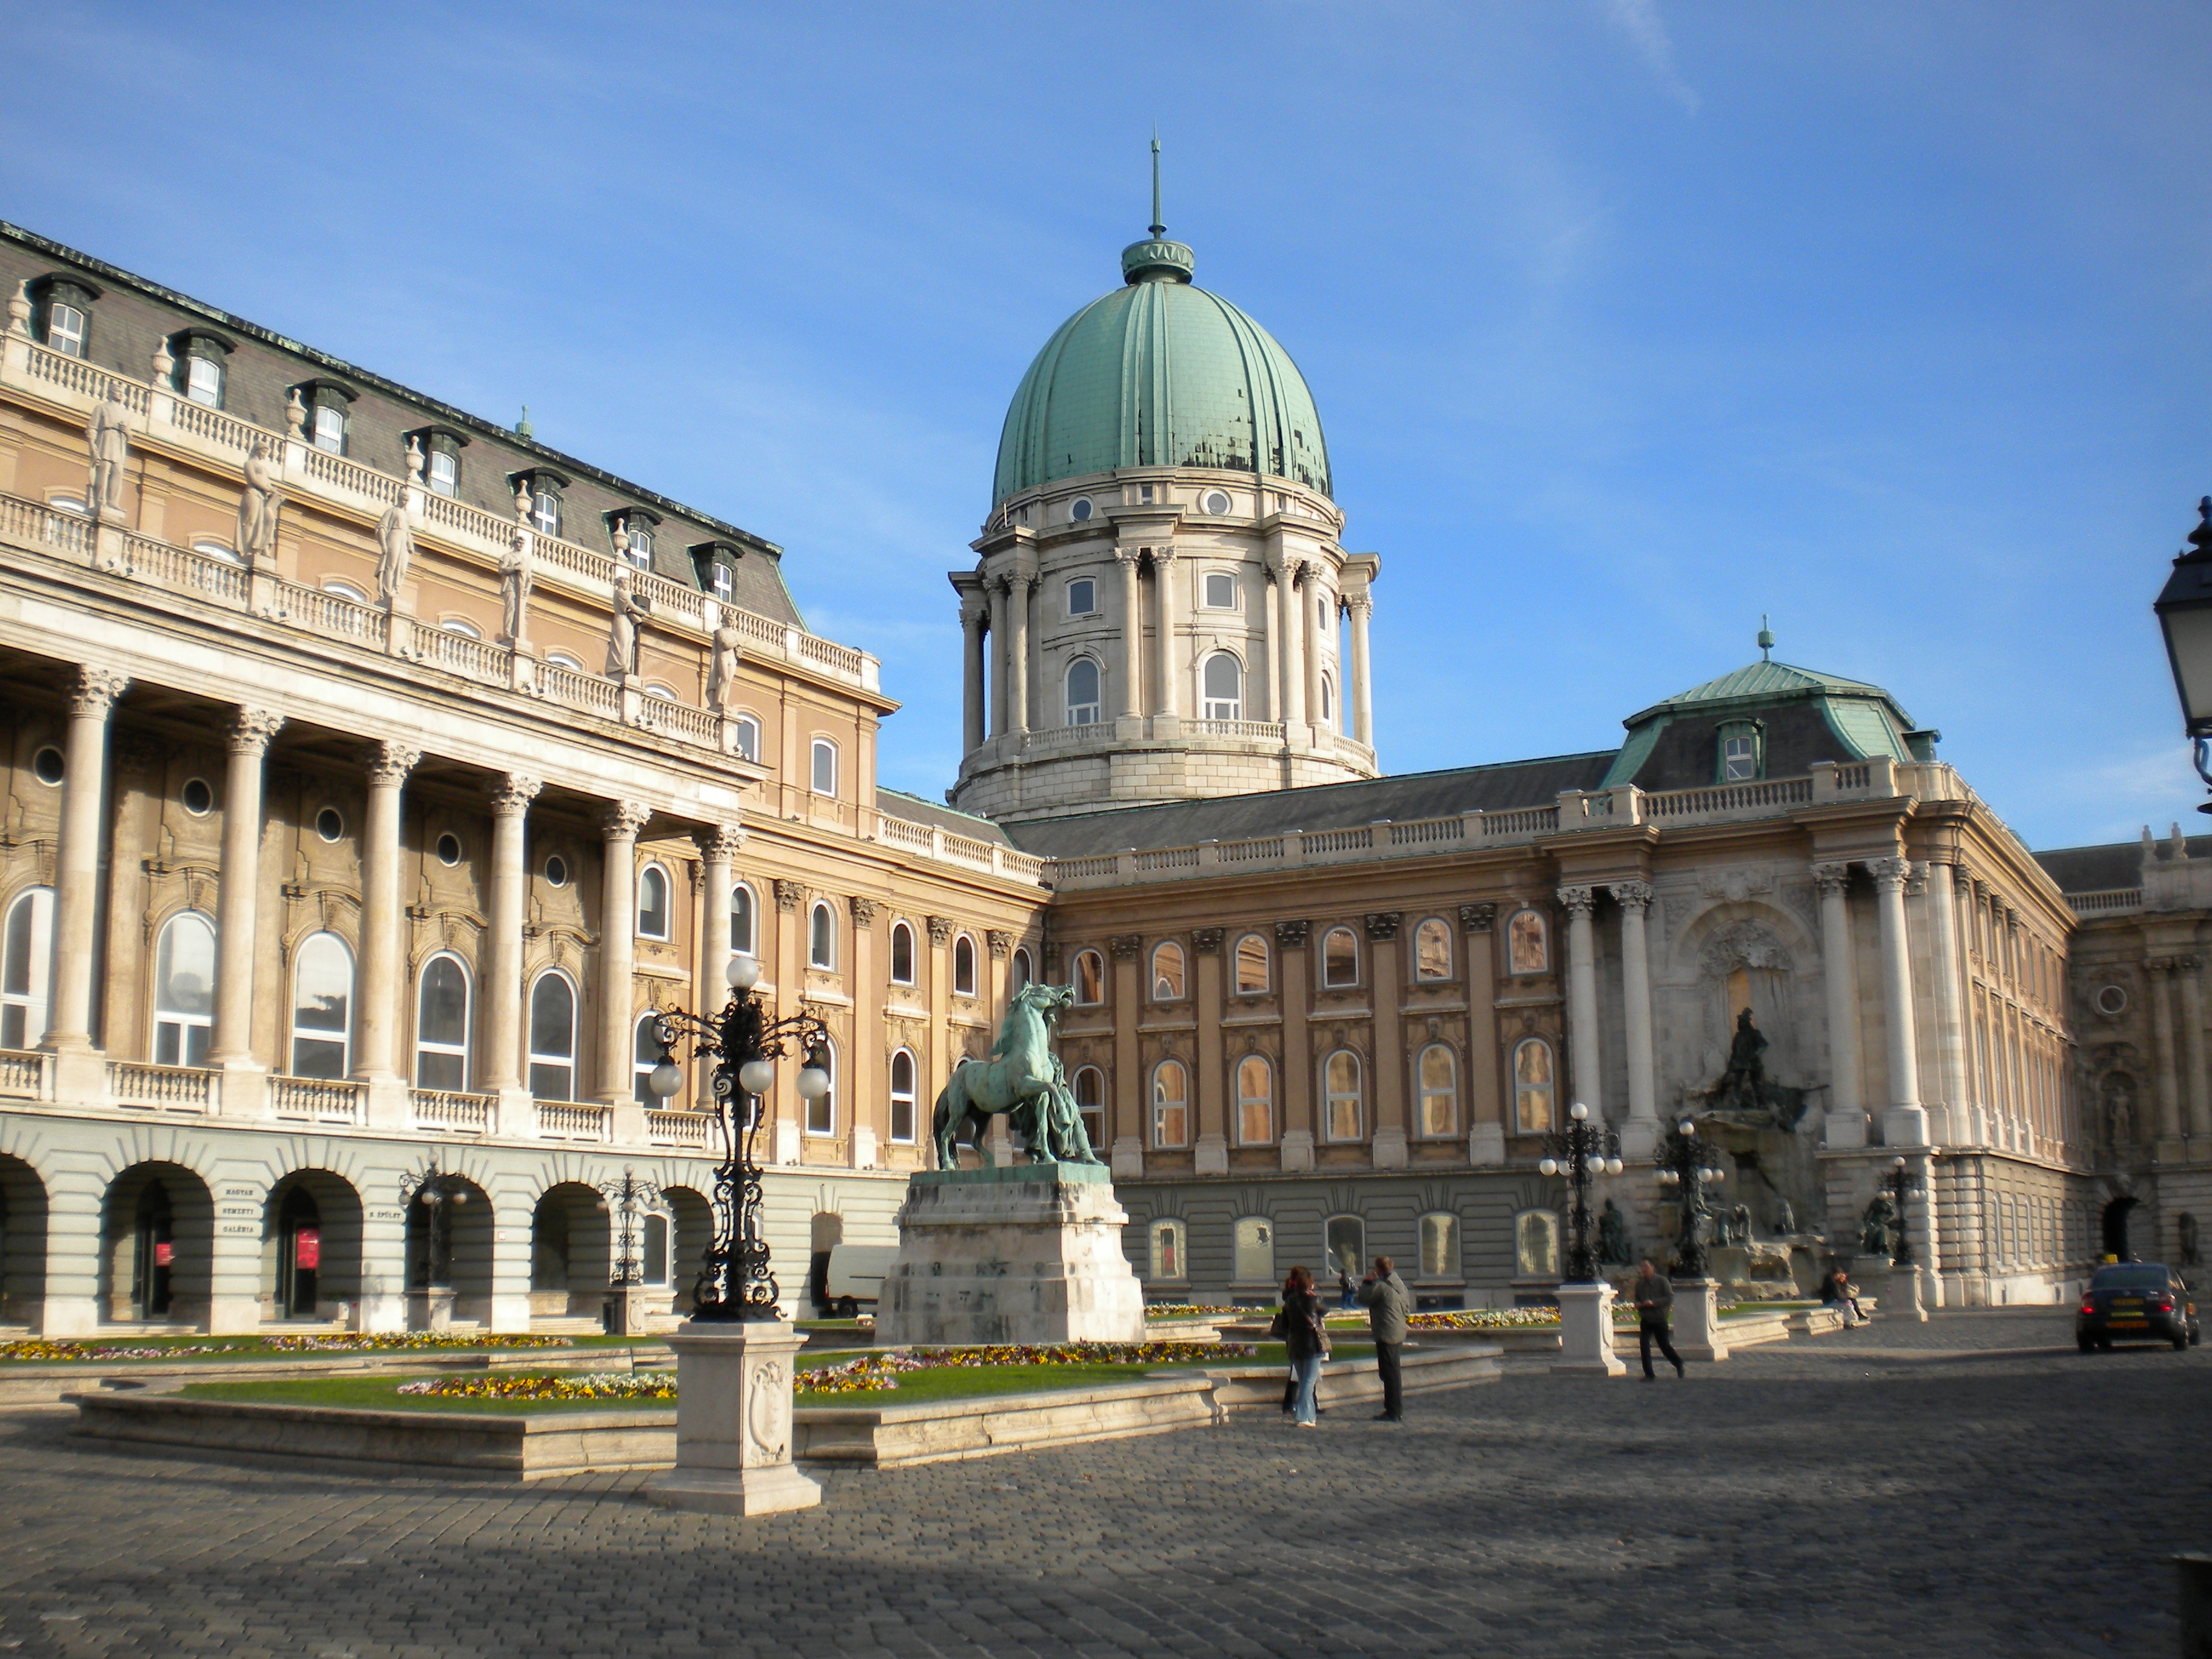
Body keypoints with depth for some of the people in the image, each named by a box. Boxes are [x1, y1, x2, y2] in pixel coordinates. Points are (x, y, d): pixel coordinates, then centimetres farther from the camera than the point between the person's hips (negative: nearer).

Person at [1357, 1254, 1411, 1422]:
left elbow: (1363, 1300, -7)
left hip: (1386, 1335, -9)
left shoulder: (1380, 1286, -16)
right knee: (1394, 1372, 17)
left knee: (1389, 1373, -5)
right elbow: (1407, 1307, 17)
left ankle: (1393, 1412, -3)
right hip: (1399, 1334, 9)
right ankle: (1398, 1410, 23)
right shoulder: (1400, 1284, 11)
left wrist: (1366, 1283, 4)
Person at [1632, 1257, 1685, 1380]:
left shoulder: (1661, 1281, -9)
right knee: (1644, 1344, -11)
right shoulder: (1640, 1283, 5)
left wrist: (1653, 1303, -23)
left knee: (1664, 1345, 6)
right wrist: (1637, 1304, -3)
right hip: (1645, 1319, 4)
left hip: (1660, 1319, -4)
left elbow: (1670, 1298, -13)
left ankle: (1679, 1365, 34)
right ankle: (1648, 1374, -6)